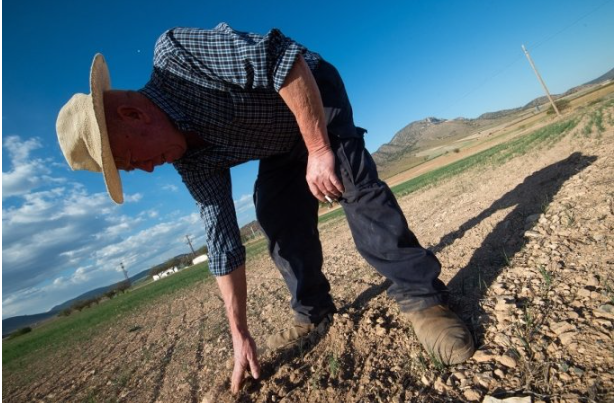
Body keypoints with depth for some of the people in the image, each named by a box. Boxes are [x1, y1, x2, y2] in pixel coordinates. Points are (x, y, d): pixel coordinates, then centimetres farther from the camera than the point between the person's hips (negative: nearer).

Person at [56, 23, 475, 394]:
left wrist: (319, 149, -36)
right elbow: (222, 237, -12)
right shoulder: (193, 160, -12)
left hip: (314, 93, -5)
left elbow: (280, 55, -34)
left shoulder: (174, 52, -28)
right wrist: (240, 334, -9)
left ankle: (420, 297, -18)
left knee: (352, 179, -28)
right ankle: (314, 312, 12)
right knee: (280, 224, -6)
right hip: (280, 143, 6)